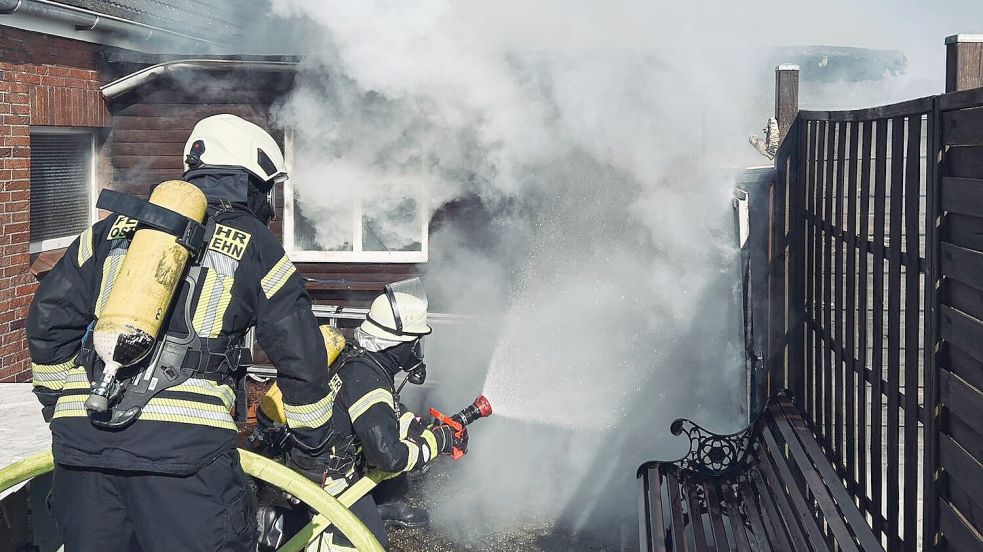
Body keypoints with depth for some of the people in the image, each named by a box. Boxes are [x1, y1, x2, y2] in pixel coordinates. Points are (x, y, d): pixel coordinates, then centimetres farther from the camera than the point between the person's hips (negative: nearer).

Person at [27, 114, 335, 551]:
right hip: (185, 443, -4)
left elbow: (49, 318, 18)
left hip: (81, 434, 4)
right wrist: (312, 445, 22)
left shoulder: (117, 225, 19)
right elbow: (299, 355, 9)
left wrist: (60, 401, 29)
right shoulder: (255, 245, 9)